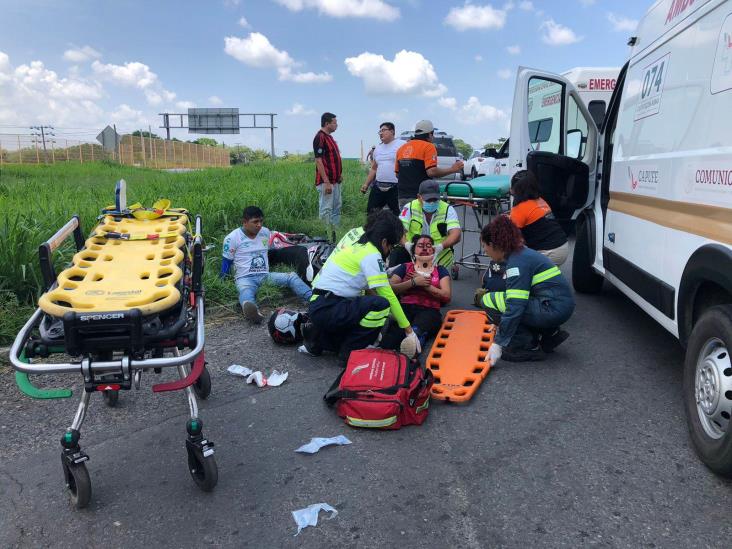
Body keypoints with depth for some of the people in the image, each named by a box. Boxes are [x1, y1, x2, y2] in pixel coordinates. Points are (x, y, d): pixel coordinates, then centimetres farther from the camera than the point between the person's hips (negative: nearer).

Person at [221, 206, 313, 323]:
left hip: (265, 276, 5)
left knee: (292, 276, -17)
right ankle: (252, 310, -74)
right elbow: (226, 262, 1)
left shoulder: (265, 232, 11)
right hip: (245, 278, -5)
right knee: (246, 291, -40)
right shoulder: (232, 238, -4)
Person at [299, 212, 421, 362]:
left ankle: (317, 337, 13)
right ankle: (349, 354, -10)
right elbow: (387, 295, -15)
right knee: (381, 305, -24)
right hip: (327, 309, -10)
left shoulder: (358, 246, 16)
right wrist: (409, 330, -8)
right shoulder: (371, 254, -13)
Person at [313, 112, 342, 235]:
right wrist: (326, 182, -22)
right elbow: (318, 160, -19)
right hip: (326, 182, -10)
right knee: (326, 210, -5)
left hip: (335, 180, 10)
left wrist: (339, 173, 16)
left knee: (336, 209, 13)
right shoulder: (320, 137, -14)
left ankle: (335, 234, 19)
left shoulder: (329, 137, 16)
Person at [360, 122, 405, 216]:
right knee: (371, 212, 9)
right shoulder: (378, 148, 18)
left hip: (395, 188, -6)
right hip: (378, 187, 6)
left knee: (398, 215, 0)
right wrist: (366, 184, 17)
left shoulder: (401, 145, -5)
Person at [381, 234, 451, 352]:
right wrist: (413, 282, -1)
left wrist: (425, 285, 2)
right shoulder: (405, 267, 25)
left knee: (417, 330, -41)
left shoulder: (440, 270, 24)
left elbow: (446, 296, 8)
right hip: (405, 307, 0)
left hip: (429, 310, 0)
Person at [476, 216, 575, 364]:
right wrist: (502, 323, 36)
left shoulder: (517, 262, -16)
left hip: (554, 309, -10)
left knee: (489, 301, -10)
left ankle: (528, 347, -4)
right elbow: (516, 297, 27)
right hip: (562, 306, 10)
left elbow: (515, 307, -22)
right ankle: (549, 333, 17)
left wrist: (498, 344, -18)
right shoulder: (522, 252, 13)